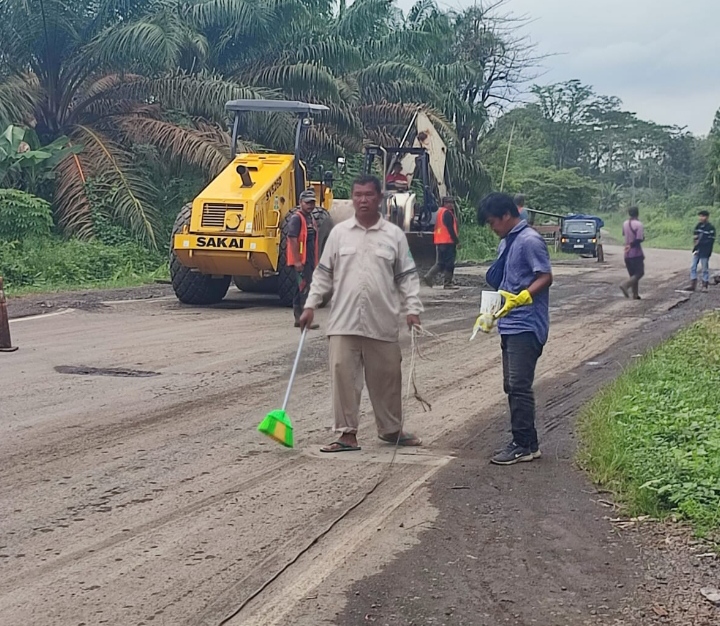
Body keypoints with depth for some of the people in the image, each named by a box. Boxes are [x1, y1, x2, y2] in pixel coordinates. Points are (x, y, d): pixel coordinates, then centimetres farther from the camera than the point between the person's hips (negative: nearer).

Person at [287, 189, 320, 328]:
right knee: (305, 288, -13)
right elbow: (292, 239, -19)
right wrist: (297, 261, -23)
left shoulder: (311, 218, 19)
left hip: (310, 260, 9)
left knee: (302, 289, 13)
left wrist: (316, 260, 22)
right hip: (301, 260, -9)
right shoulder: (296, 218, -11)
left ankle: (299, 318, 19)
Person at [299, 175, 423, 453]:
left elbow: (407, 276, 6)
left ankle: (391, 429, 26)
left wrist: (412, 309, -4)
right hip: (344, 322, 0)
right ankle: (347, 433, 4)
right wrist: (311, 306, 4)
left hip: (382, 323, 0)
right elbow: (323, 274, 10)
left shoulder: (394, 235, 5)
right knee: (343, 375, -4)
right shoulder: (339, 232, 6)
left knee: (387, 377, 9)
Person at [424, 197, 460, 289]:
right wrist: (456, 241, -15)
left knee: (440, 262, 14)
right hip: (448, 241, -9)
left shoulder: (440, 211, 16)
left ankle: (429, 276, 2)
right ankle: (447, 283, -1)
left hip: (439, 241, 9)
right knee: (449, 263, -3)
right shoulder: (447, 213, -12)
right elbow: (450, 229, -18)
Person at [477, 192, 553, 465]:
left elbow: (545, 278, -18)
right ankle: (524, 441, 17)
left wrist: (519, 299, -29)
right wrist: (492, 314, 24)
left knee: (519, 385, -9)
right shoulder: (506, 244, 17)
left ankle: (525, 445, -4)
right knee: (511, 385, 11)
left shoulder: (529, 241, -12)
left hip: (526, 326, -10)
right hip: (509, 326, 10)